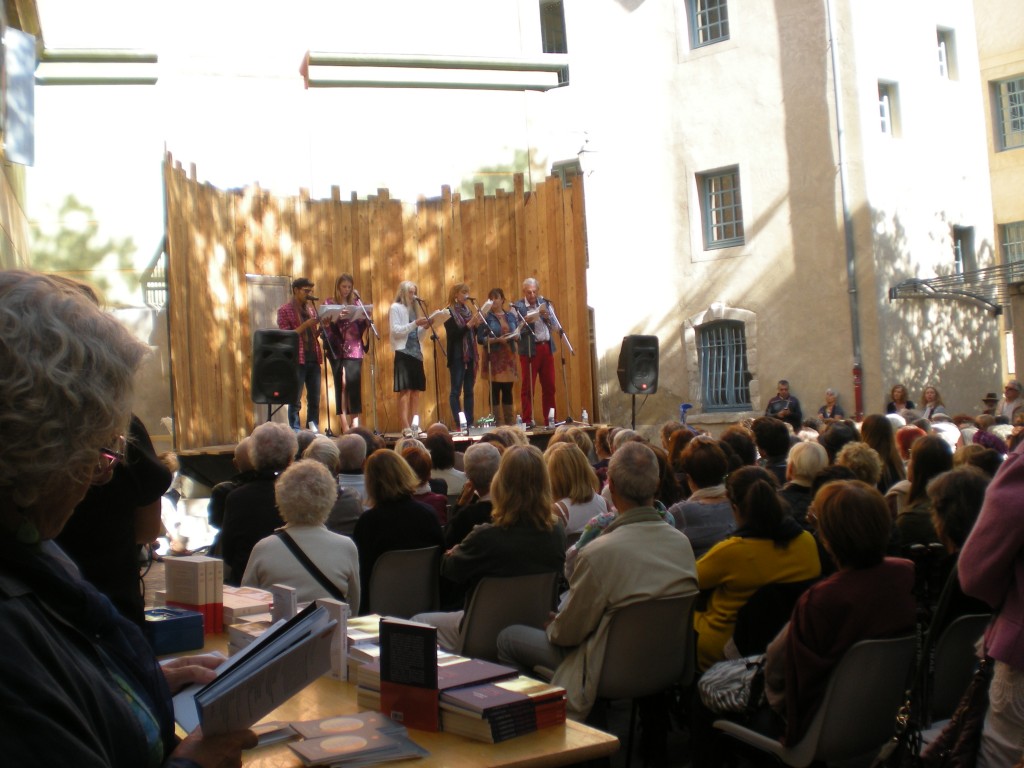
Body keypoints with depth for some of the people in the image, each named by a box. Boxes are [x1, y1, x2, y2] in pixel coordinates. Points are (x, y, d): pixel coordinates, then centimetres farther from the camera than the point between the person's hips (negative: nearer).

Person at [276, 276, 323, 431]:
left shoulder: (311, 309, 18)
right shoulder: (284, 310, 0)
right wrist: (306, 325, -14)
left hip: (313, 359, 6)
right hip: (297, 360, -6)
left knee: (315, 399, 4)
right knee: (295, 400, -4)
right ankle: (295, 433, -3)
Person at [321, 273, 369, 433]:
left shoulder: (356, 302, 13)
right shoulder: (329, 303, 7)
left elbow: (362, 327, 11)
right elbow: (326, 327, -4)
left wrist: (365, 318, -10)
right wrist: (336, 318, -22)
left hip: (355, 348, 2)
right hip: (338, 349, -2)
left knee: (354, 383, -5)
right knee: (342, 383, -8)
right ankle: (344, 424, -8)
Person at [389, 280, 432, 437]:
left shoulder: (414, 308, 19)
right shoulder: (396, 308, 0)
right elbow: (396, 331, -11)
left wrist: (424, 328, 0)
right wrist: (415, 324, -16)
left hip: (416, 352, 7)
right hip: (403, 352, -7)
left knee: (416, 390, 4)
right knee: (405, 390, -9)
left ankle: (414, 426, 6)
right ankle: (406, 428, -11)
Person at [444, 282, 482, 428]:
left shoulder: (468, 311, 15)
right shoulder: (449, 312, -4)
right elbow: (453, 334, -13)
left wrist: (476, 325, -2)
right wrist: (470, 323, -19)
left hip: (470, 356, 7)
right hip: (457, 357, -7)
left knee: (469, 390, 6)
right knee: (456, 390, -5)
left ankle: (469, 422, 7)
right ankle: (458, 423, -5)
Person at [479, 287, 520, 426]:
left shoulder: (511, 316, 12)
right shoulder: (486, 317, -2)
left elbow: (518, 335, 14)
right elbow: (480, 338, -9)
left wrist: (516, 336, -9)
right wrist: (497, 340, -20)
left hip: (509, 357, 4)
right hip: (493, 357, -4)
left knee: (508, 390, 7)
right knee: (495, 390, -3)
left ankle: (511, 422, 12)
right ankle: (497, 423, 1)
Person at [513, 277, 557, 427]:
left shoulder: (545, 303, 11)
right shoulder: (517, 307, -1)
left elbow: (555, 328, 11)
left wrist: (547, 316, -7)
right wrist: (525, 321, -22)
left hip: (547, 348, 4)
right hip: (529, 350, -4)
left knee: (549, 386, 6)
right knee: (528, 387, -3)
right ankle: (527, 420, 0)